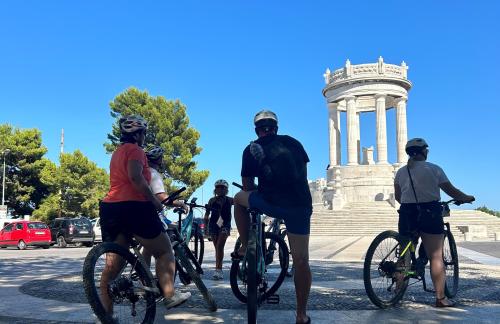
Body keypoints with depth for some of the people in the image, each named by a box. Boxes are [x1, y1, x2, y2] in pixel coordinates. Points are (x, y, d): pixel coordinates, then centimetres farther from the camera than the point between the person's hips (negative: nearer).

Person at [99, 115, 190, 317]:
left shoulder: (118, 152, 26)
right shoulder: (135, 150, -4)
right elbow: (135, 177, -21)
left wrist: (149, 200, 32)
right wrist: (154, 200, -15)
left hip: (110, 208, 9)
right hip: (132, 207, -9)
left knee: (112, 266, 7)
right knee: (164, 251, 6)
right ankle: (170, 296, 1)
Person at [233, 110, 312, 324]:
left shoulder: (251, 149, 12)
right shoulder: (293, 142, 18)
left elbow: (247, 187, 16)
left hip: (270, 204, -2)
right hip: (300, 205, 2)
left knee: (239, 198, 28)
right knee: (301, 260, 10)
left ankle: (245, 248, 26)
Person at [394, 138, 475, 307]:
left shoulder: (401, 172, 8)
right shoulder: (434, 169, -2)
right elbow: (451, 191, 1)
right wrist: (467, 198, 18)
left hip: (407, 215, 4)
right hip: (430, 214, -4)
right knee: (436, 257, 1)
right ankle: (441, 298, 2)